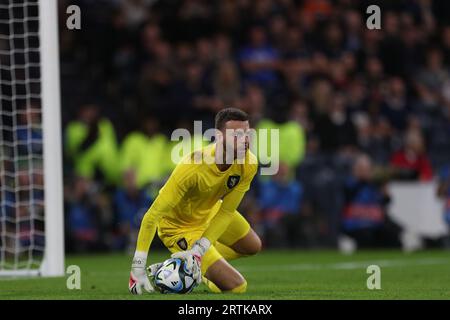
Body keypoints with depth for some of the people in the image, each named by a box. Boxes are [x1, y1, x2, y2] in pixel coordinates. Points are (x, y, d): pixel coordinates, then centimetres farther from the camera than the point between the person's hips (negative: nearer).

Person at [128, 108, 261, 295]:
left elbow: (226, 212, -18)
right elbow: (152, 216, -37)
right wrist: (137, 268, -39)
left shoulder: (249, 164, -23)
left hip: (209, 212, 7)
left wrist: (198, 250, -30)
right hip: (178, 225, -7)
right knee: (236, 287, -11)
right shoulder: (192, 168, -40)